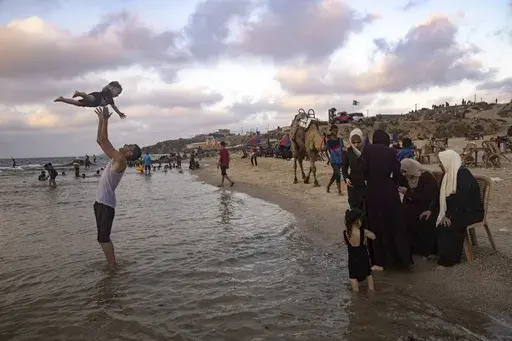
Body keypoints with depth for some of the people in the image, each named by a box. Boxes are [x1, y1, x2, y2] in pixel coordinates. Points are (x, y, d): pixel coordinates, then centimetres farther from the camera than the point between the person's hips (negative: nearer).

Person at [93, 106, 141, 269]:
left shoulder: (121, 161, -16)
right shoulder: (115, 158, 10)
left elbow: (104, 140, -20)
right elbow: (101, 141, 16)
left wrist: (106, 120, -14)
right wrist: (101, 120, 13)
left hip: (106, 204, -9)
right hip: (100, 202, 9)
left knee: (103, 238, -6)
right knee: (104, 237, 16)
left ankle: (112, 268, 3)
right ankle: (112, 264, 26)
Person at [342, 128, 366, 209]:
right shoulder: (347, 152, 0)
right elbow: (344, 168, 7)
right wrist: (346, 178, -11)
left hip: (366, 184, 0)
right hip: (353, 185, 1)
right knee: (354, 208, 3)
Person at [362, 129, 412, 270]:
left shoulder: (367, 150, -2)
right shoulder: (391, 152, 2)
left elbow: (364, 170, -8)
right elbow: (397, 172, -1)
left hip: (373, 191, -1)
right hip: (389, 191, 2)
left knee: (376, 225, 6)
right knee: (394, 224, 14)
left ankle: (380, 262, 10)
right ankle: (400, 257, 22)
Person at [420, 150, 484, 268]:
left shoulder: (464, 174, -19)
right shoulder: (448, 174, 6)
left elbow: (462, 198, -28)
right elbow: (441, 195, 11)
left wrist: (450, 216, -32)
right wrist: (430, 210, 0)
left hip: (472, 212, -8)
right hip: (454, 210, 8)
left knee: (446, 225, -28)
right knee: (431, 220, -8)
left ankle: (448, 259, -17)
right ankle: (434, 250, 2)